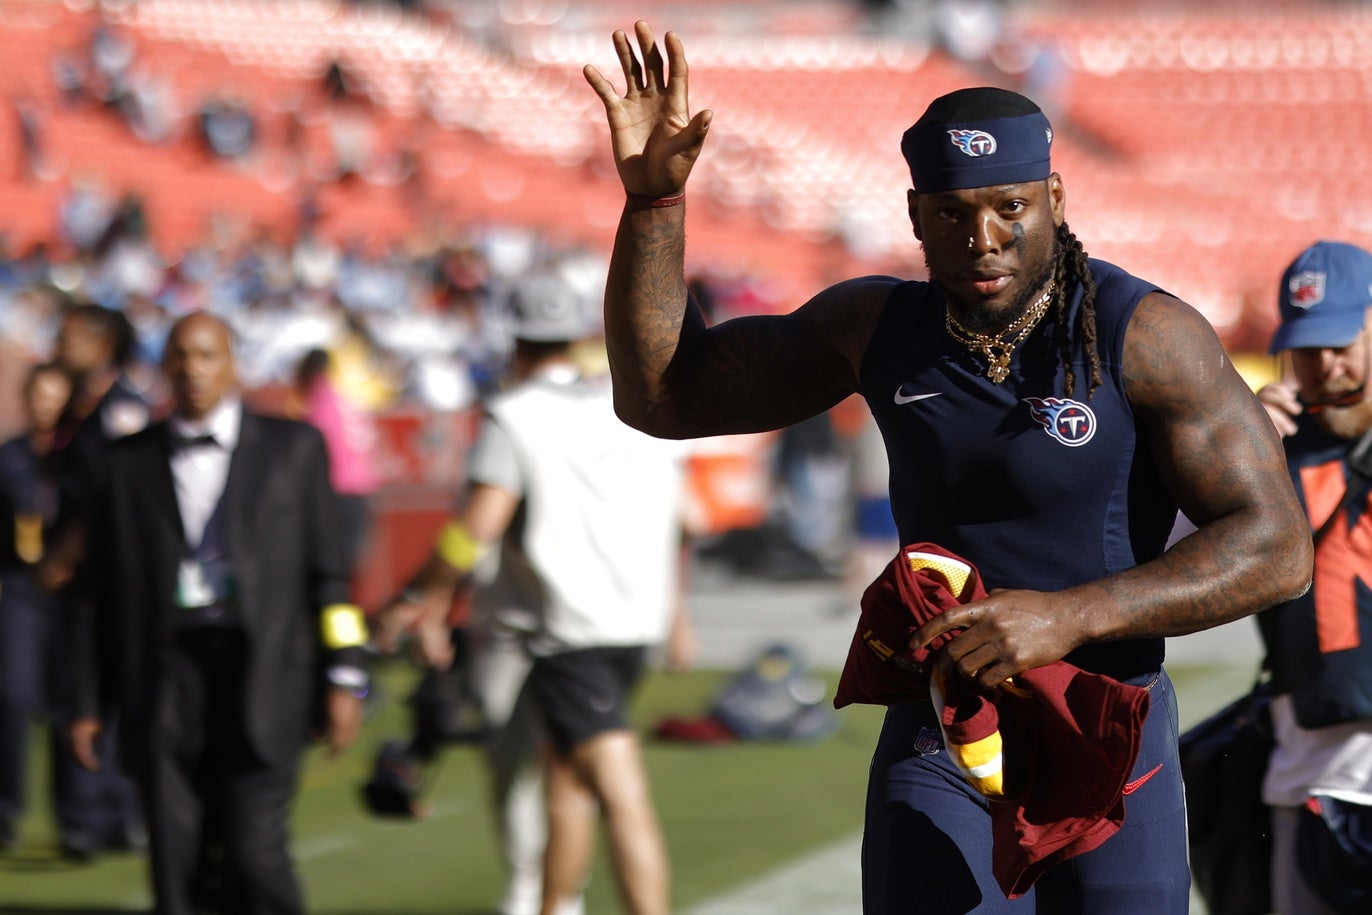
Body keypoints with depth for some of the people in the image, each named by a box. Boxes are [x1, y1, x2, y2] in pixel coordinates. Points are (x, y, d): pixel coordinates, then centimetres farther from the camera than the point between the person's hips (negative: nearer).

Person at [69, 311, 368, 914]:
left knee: (255, 857, -12)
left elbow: (328, 571, 7)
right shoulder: (129, 463, 12)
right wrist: (92, 704, 11)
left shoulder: (293, 447, 10)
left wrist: (344, 678, 0)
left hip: (259, 680, -2)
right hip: (167, 678, 2)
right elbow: (106, 593, 14)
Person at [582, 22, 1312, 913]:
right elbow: (662, 395, 10)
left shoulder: (1147, 337, -13)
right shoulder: (878, 325, 1)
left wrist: (1068, 617, -29)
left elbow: (1277, 549, -17)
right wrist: (653, 194, -3)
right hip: (938, 749, 2)